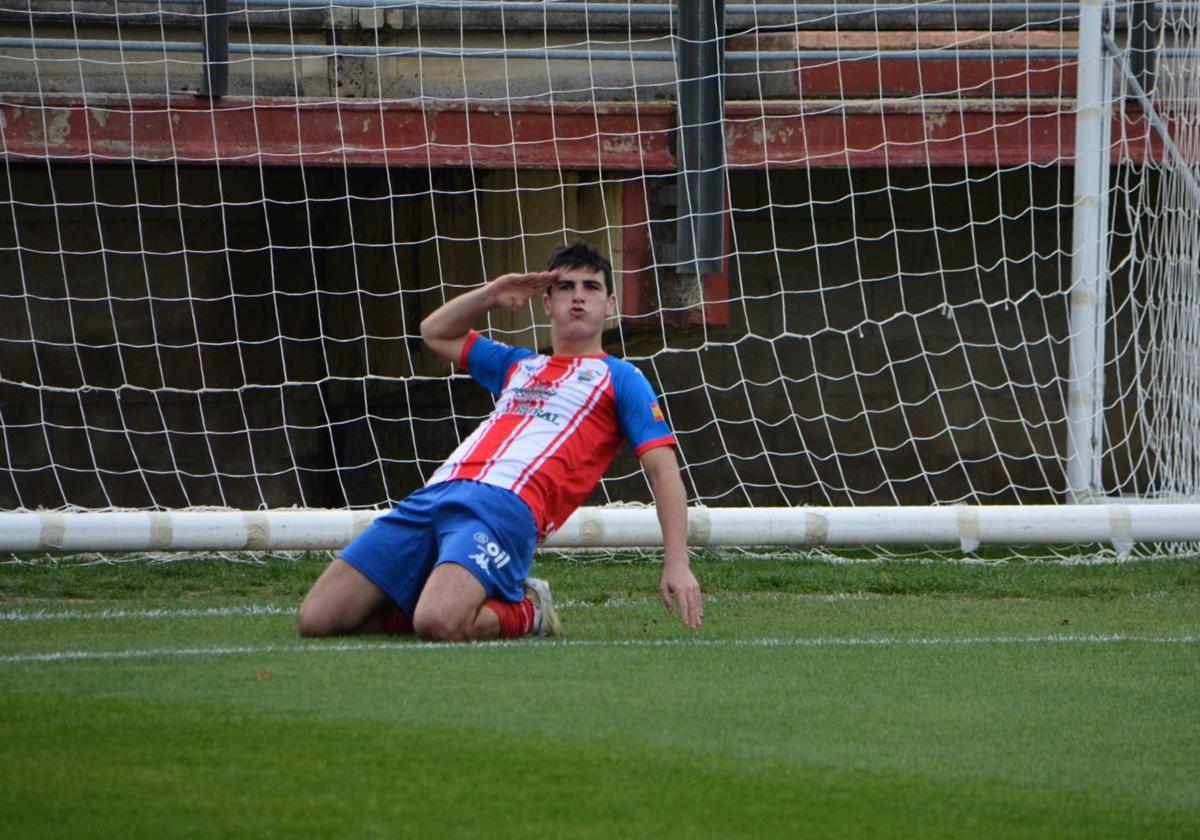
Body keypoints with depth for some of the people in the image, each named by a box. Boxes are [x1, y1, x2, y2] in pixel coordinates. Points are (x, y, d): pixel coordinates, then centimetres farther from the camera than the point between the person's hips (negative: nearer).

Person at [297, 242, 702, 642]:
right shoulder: (517, 365, 33)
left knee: (438, 624, -35)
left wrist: (677, 564, -7)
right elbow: (435, 332, 47)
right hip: (434, 494, 6)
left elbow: (663, 470, 6)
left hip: (505, 506, -6)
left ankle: (526, 612, -3)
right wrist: (492, 293, 28)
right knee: (316, 620, -7)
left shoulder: (620, 379, 15)